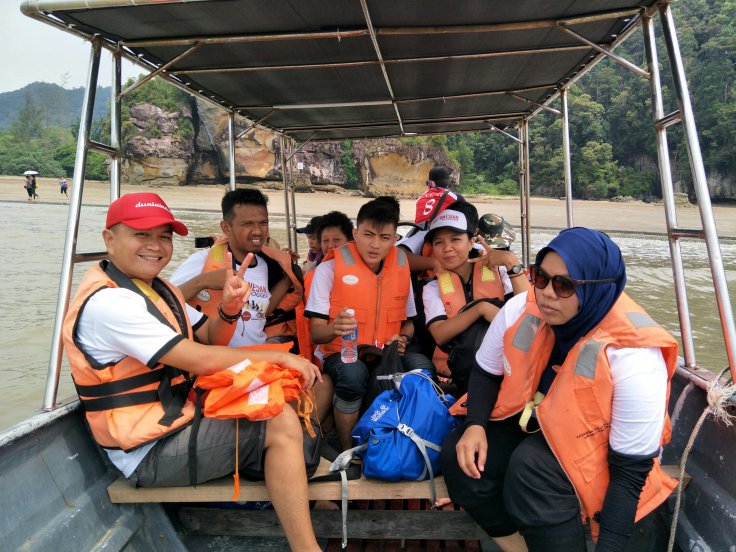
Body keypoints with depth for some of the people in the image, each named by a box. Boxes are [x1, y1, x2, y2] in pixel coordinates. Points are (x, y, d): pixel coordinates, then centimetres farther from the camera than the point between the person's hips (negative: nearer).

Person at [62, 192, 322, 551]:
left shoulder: (157, 288, 9)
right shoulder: (108, 302, -22)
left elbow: (210, 340, 8)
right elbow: (201, 360, -25)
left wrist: (228, 310, -14)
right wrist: (278, 357, -17)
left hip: (181, 421, 10)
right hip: (153, 453, -10)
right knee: (281, 422, -18)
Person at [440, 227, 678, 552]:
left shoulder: (634, 357, -30)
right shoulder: (521, 311, -17)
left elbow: (631, 471, -24)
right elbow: (486, 373, 0)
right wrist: (475, 425, -18)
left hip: (597, 448, -4)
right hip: (533, 424, 5)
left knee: (530, 466, -34)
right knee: (459, 456, -19)